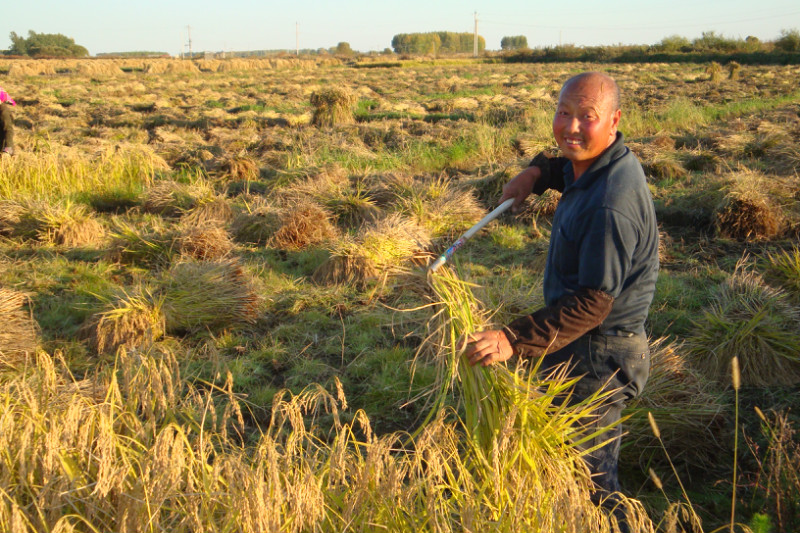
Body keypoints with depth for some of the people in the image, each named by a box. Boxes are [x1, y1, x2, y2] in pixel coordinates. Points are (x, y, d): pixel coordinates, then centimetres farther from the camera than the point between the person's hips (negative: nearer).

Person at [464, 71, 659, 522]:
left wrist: (514, 341, -36)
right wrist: (539, 172, 8)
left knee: (586, 475, 5)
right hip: (586, 347, 10)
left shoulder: (610, 204, -30)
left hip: (599, 356, -10)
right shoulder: (598, 163, 1)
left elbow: (592, 303, -30)